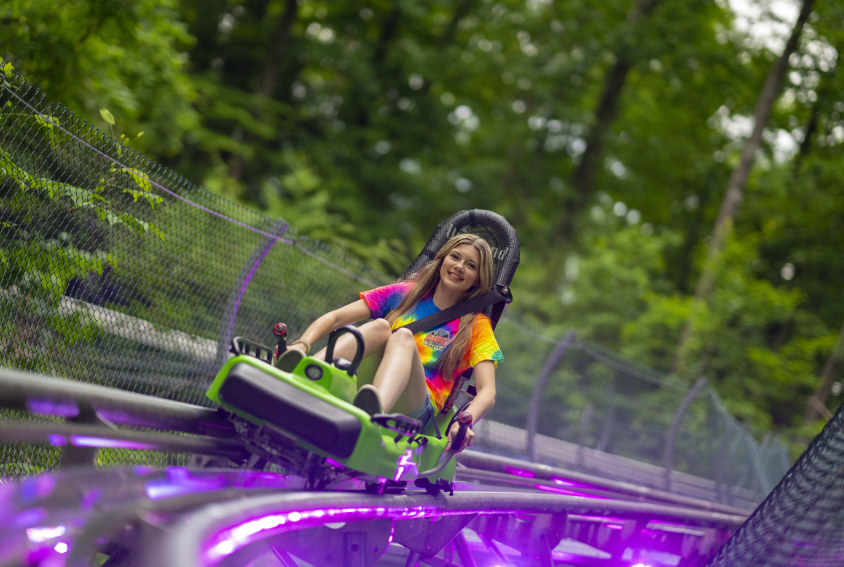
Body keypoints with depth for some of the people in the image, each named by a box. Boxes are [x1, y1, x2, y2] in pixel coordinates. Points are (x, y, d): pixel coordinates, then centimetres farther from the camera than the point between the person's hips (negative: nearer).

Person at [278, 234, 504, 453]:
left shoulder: (476, 325, 13)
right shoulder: (404, 293, 19)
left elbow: (487, 392, -2)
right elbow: (335, 318, 9)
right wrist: (302, 345, -13)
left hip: (413, 409, -2)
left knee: (403, 336, -29)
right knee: (378, 326, -25)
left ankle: (375, 413, -62)